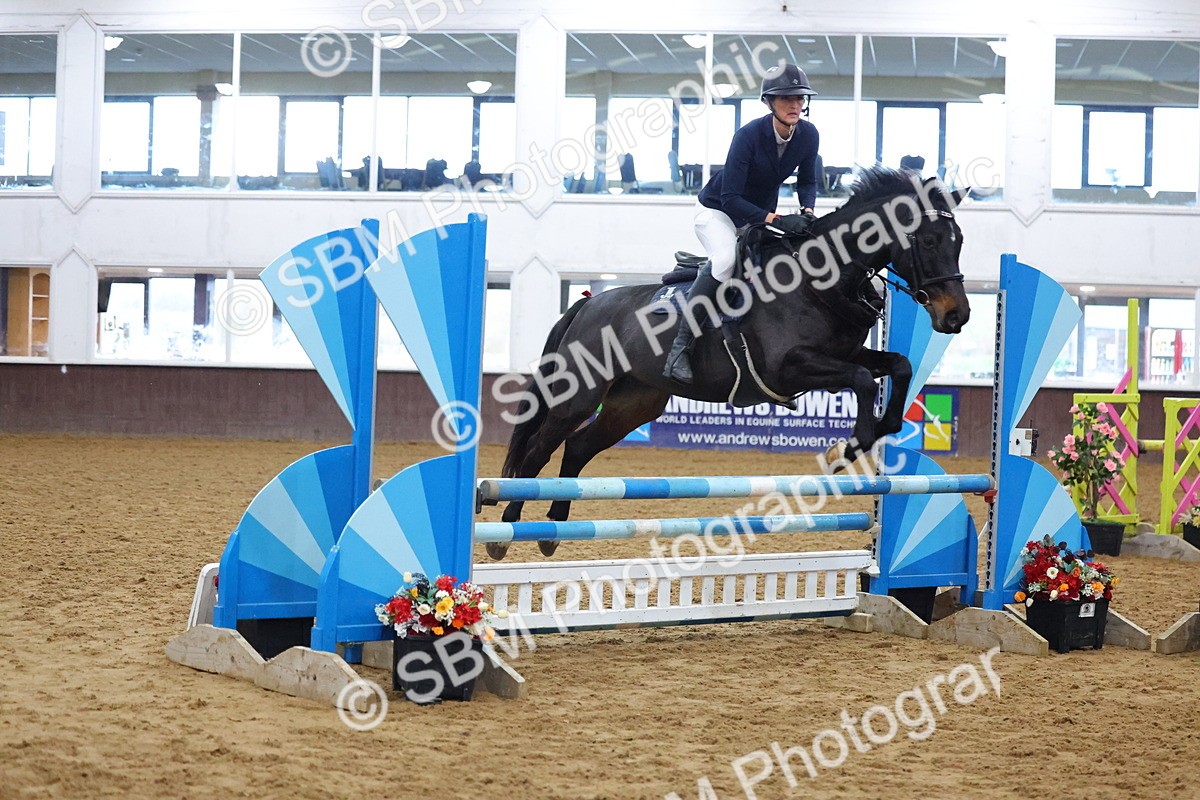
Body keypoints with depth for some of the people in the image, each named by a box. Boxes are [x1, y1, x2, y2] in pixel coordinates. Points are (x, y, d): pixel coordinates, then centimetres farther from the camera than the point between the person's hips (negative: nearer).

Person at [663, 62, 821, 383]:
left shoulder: (808, 134, -14)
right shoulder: (749, 135, -30)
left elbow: (807, 181, 3)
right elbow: (730, 198, -32)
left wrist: (807, 211, -18)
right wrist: (776, 220, -41)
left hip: (760, 213, 8)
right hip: (717, 210, -7)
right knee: (725, 259, -32)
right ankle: (680, 345, -30)